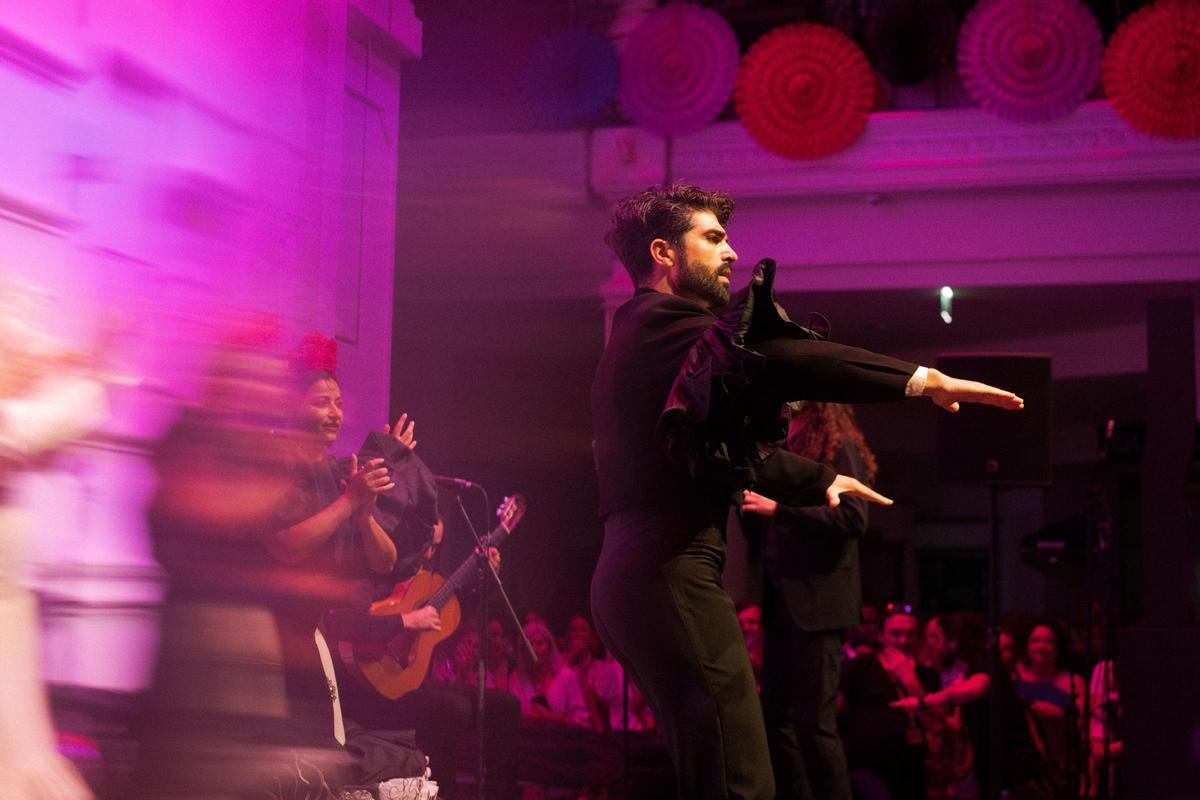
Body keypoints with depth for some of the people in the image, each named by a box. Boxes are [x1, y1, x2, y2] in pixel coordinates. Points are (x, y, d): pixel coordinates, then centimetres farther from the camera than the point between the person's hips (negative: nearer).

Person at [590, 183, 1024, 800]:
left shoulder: (636, 335, 24)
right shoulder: (663, 321, -7)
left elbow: (725, 446, 33)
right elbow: (772, 356, -23)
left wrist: (818, 481, 40)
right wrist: (922, 380, -25)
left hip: (628, 578, 11)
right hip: (671, 572, -11)